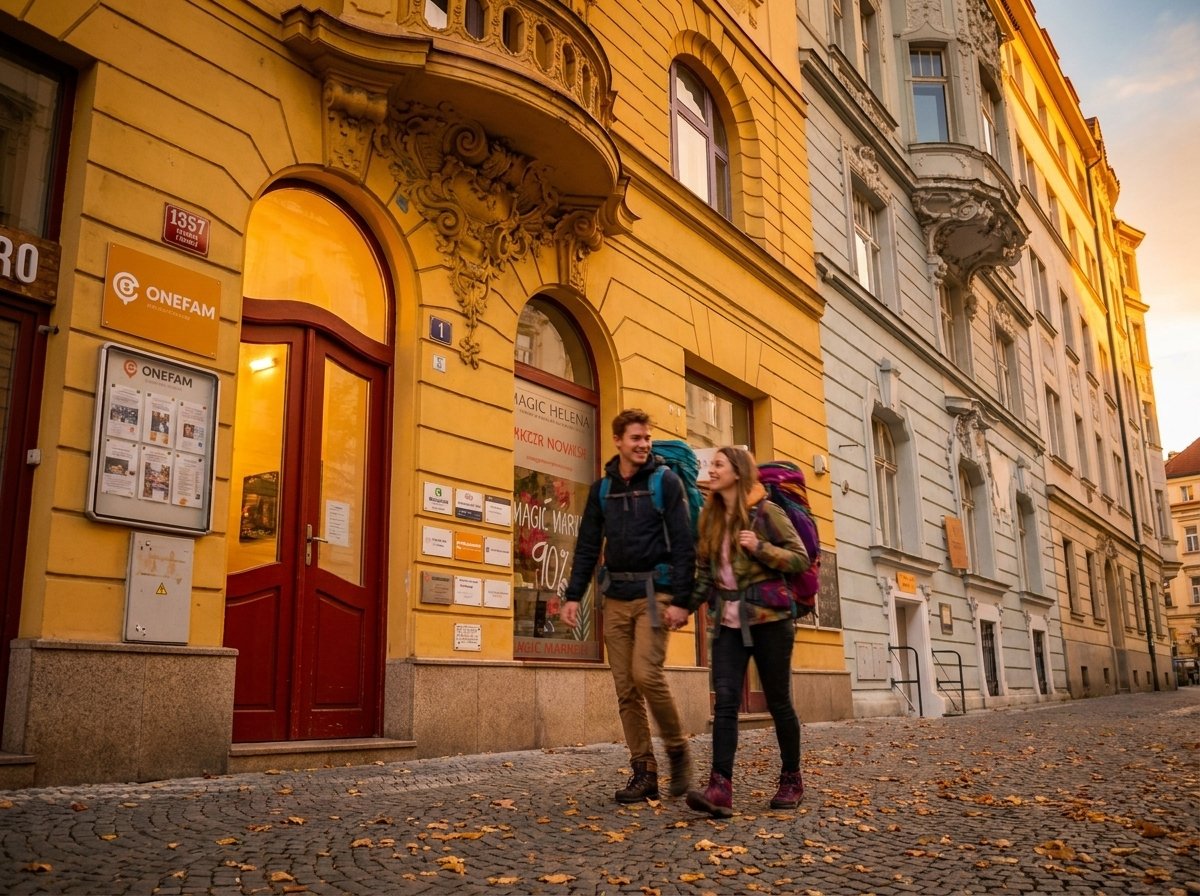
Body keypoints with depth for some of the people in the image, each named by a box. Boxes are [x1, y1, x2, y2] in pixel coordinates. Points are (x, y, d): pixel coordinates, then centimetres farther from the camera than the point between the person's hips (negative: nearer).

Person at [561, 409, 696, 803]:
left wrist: (681, 600, -14)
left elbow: (683, 544, -7)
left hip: (654, 592, -5)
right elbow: (587, 546, 14)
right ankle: (644, 771, 12)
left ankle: (678, 751, 4)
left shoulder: (666, 481, -1)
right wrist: (573, 595, 5)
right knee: (625, 688, 4)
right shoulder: (601, 489, 12)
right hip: (616, 596, 5)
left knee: (646, 674, -18)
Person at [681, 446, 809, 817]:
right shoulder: (710, 518, 11)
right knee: (724, 702, -8)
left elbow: (801, 558, -7)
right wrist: (687, 605, 3)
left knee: (778, 701, 6)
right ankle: (720, 789, -14)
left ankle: (791, 780, 23)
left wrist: (760, 548, -20)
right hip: (728, 622, 5)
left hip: (768, 619, -4)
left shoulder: (766, 512, -6)